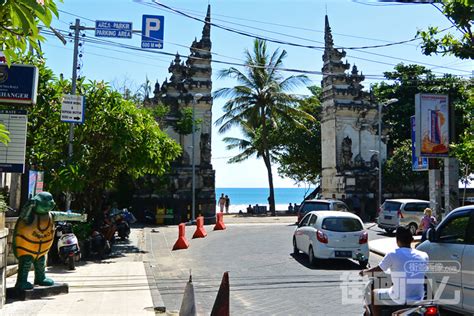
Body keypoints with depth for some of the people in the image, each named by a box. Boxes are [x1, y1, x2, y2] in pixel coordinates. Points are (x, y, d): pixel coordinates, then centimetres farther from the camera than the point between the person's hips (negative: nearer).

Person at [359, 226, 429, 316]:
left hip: (400, 298, -4)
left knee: (374, 294, 20)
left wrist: (365, 271, 24)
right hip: (418, 299, 5)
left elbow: (379, 269, 3)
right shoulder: (424, 256, 0)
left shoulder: (393, 254, -11)